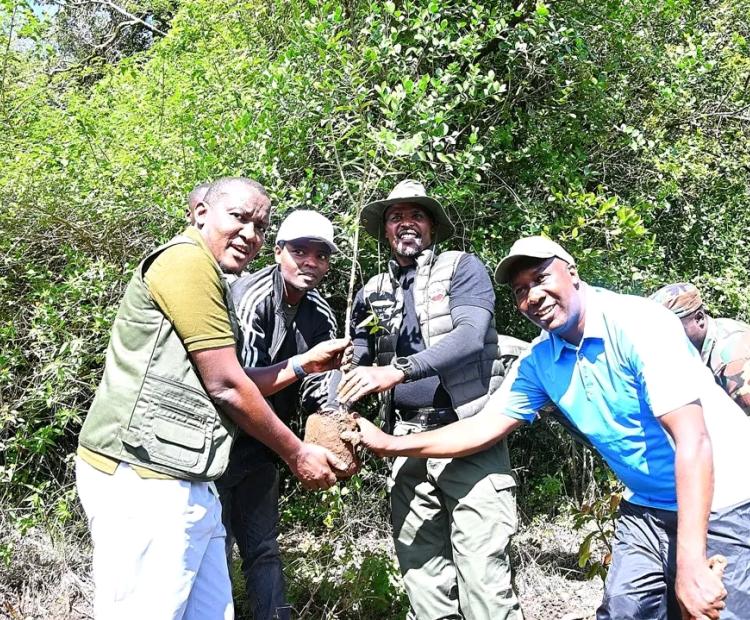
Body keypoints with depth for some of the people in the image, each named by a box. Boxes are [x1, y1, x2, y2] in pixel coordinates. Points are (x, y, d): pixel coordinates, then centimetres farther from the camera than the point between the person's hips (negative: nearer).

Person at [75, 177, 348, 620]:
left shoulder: (207, 277, 21)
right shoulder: (188, 259, -11)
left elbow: (227, 388, 22)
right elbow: (225, 387, -13)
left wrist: (304, 364, 19)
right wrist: (297, 455, -2)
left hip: (185, 484, 10)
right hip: (144, 480, -10)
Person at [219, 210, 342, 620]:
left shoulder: (320, 316, 3)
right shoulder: (248, 297, -19)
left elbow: (318, 388, -1)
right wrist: (303, 364, -36)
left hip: (259, 449, 7)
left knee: (263, 550, 14)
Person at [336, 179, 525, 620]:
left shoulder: (463, 268, 3)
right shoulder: (373, 293, 16)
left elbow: (470, 336, -14)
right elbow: (354, 365, 13)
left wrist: (398, 370, -24)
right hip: (408, 438, 5)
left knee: (482, 565, -8)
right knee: (420, 566, 8)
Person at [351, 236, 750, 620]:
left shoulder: (640, 324, -23)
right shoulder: (538, 363, -3)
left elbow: (693, 439, -27)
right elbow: (484, 427, 3)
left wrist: (691, 563, -31)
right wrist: (389, 444, -3)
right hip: (647, 510, 6)